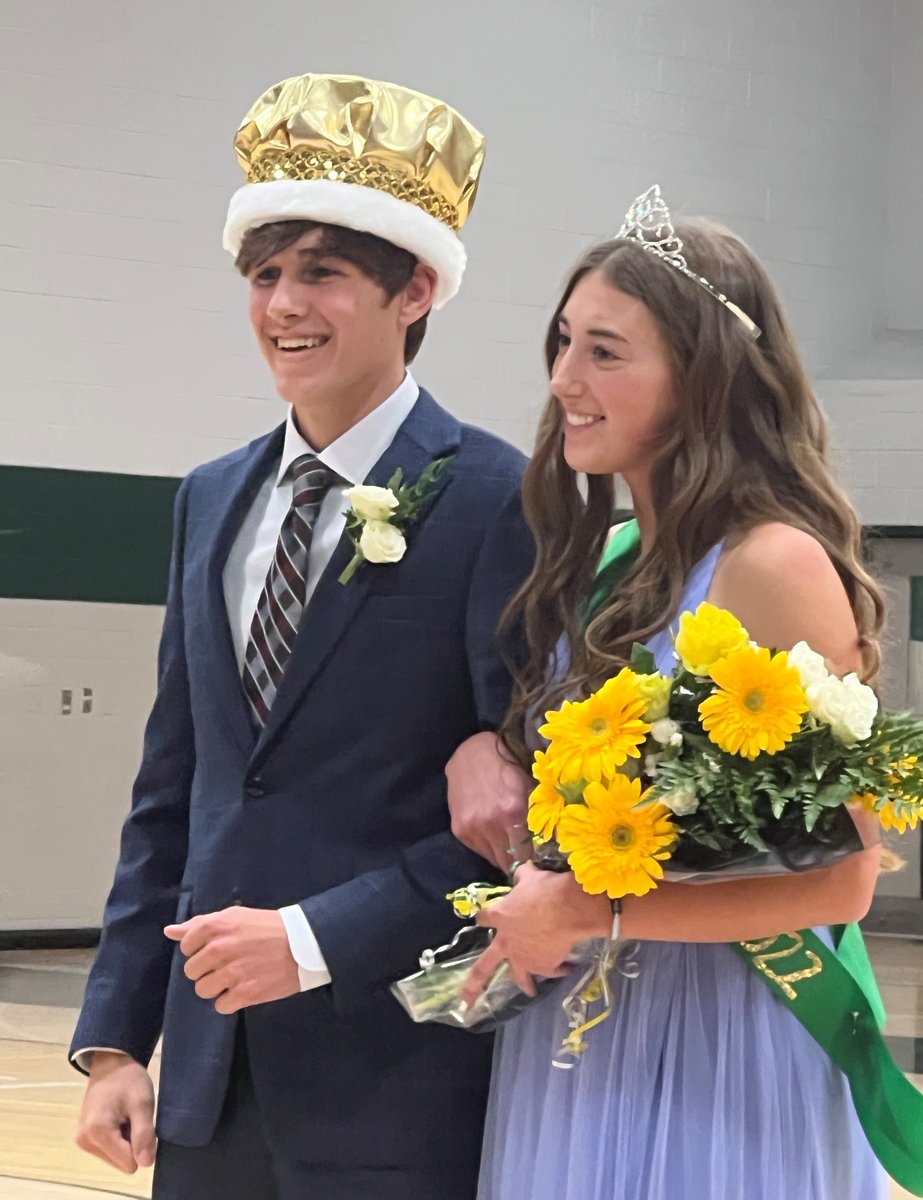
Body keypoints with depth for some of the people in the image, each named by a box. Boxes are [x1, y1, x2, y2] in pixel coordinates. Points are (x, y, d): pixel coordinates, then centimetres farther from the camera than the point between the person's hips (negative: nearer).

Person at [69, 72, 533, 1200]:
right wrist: (115, 1037, 9)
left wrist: (316, 937, -15)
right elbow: (170, 794, 14)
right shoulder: (209, 502, 12)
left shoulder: (498, 503, -8)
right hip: (211, 1078, 6)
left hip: (396, 1080, -5)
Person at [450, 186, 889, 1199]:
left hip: (709, 1065, -7)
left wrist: (588, 911, -16)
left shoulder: (773, 566, -15)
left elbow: (840, 878, -17)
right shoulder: (601, 562, 7)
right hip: (569, 1050, 7)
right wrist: (478, 755, -4)